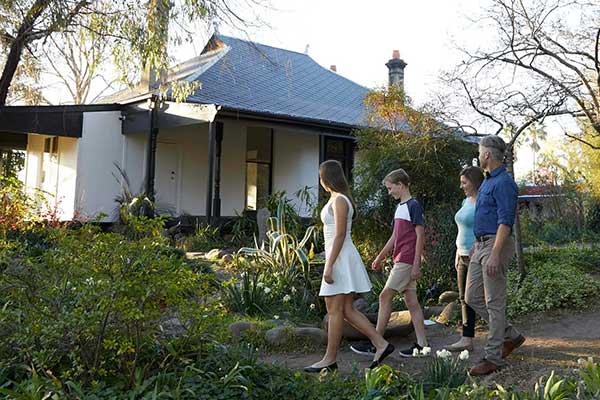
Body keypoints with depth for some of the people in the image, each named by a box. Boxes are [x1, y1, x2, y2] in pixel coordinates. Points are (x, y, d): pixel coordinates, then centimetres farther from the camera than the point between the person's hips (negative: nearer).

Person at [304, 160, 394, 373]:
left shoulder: (340, 200, -13)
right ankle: (381, 344, 13)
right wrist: (330, 263, 22)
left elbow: (340, 235, -19)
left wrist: (329, 266, -20)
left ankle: (330, 359, 8)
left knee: (335, 310, -1)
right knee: (347, 310, 11)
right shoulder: (336, 199, 16)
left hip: (341, 258, -10)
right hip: (339, 258, 10)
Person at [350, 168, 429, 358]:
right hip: (401, 260, 9)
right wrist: (380, 258, 22)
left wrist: (416, 264, -17)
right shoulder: (400, 207, 16)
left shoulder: (413, 205, -10)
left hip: (406, 261, -9)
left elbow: (420, 235, -14)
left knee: (385, 296, -7)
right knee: (411, 302, 8)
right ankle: (421, 345, 13)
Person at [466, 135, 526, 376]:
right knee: (473, 298, 11)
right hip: (480, 245, 10)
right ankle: (511, 335, 25)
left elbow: (505, 221, -21)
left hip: (495, 246, -10)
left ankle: (494, 358, 4)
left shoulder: (504, 183, -14)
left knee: (494, 302, -4)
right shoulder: (487, 181, 17)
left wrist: (495, 255, -26)